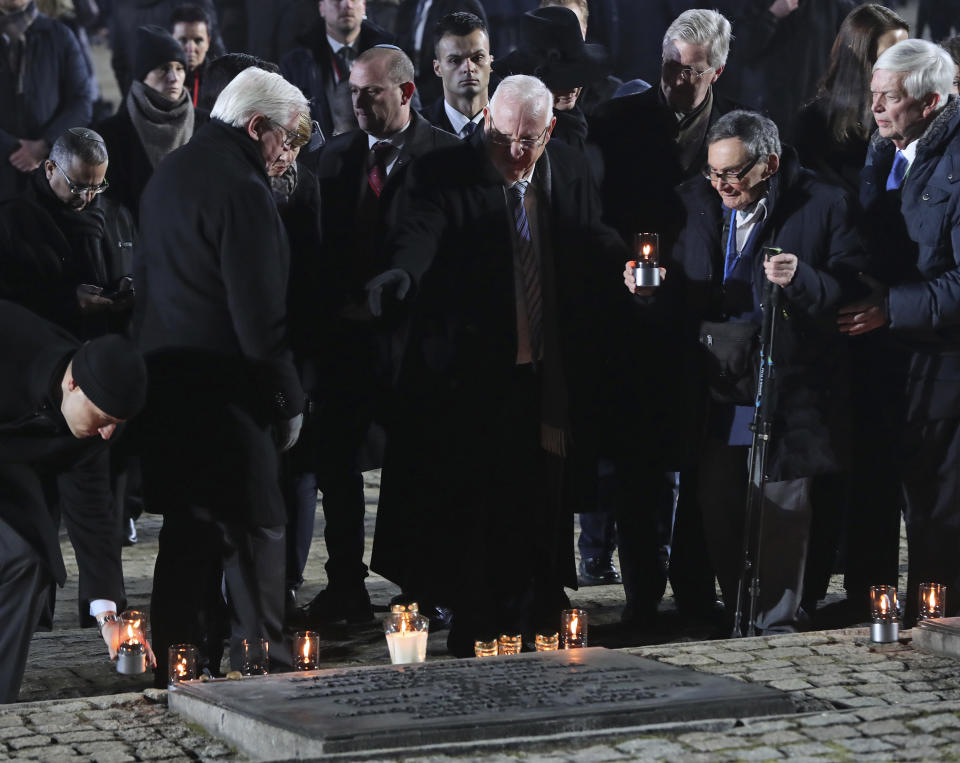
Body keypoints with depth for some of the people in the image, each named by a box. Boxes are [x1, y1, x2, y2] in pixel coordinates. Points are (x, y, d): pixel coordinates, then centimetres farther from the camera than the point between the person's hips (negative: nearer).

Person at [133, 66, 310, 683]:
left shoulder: (170, 174, 13)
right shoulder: (241, 190, -17)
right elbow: (259, 313, -20)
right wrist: (289, 397, -12)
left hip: (166, 379, 9)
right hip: (226, 391, -9)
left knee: (189, 529, 14)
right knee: (255, 529, -1)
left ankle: (179, 664, 18)